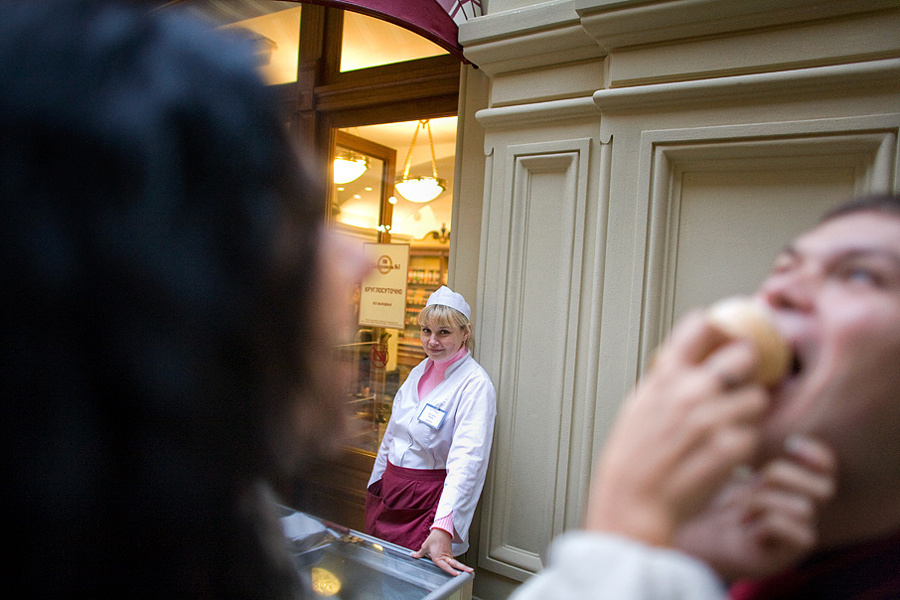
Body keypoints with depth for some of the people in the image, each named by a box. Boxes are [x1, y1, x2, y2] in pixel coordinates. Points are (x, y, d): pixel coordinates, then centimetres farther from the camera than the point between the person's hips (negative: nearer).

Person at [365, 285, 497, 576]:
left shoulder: (475, 384, -17)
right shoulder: (419, 372, 6)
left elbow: (466, 460, -28)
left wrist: (442, 529, -36)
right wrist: (376, 484, 15)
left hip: (429, 504, -7)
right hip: (387, 492, 7)